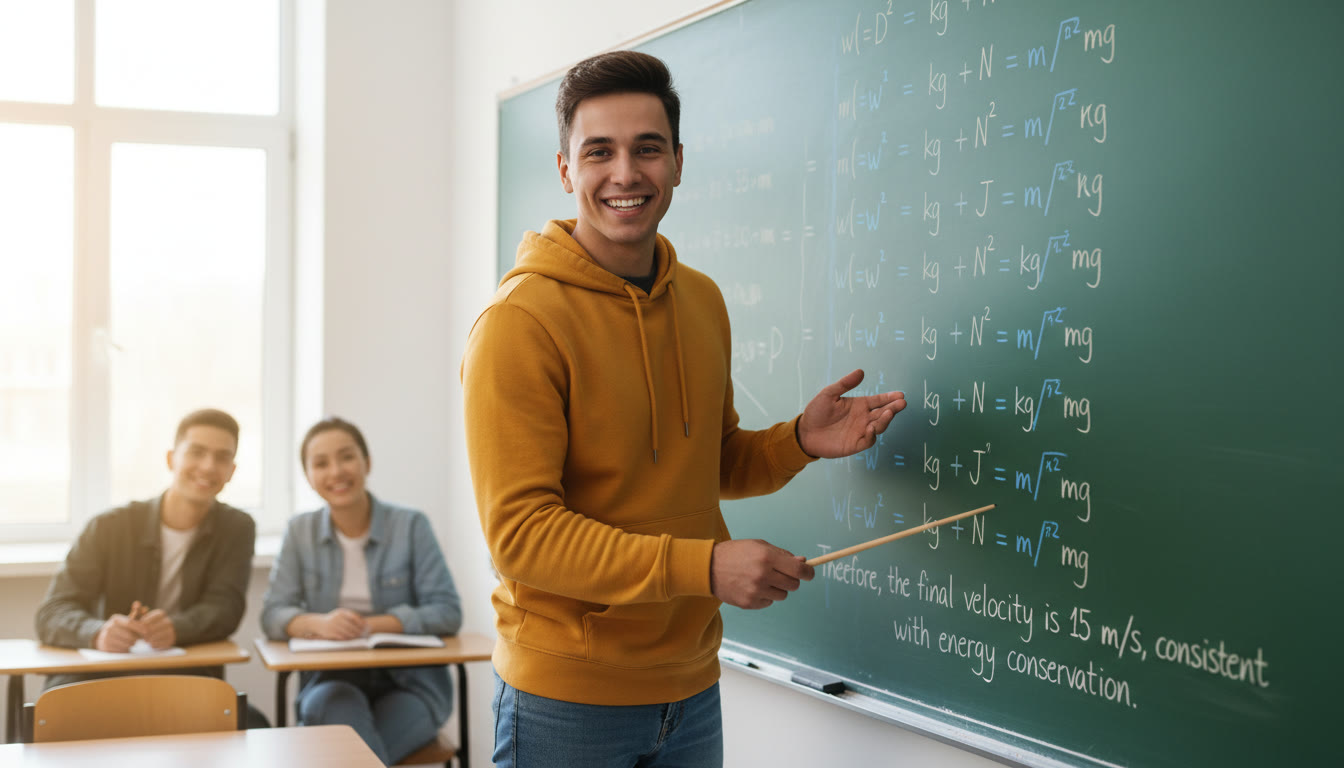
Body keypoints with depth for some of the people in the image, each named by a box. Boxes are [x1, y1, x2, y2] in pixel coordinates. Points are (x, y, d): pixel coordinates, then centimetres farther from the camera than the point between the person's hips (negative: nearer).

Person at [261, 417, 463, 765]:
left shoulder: (411, 526, 0)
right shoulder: (300, 531, 8)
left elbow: (447, 613, -6)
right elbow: (273, 615, 0)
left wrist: (373, 625, -19)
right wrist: (319, 623, -23)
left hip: (409, 684, -2)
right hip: (331, 680, 2)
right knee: (331, 701, -36)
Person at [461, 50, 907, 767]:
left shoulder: (702, 301, 6)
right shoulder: (520, 323, -17)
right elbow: (521, 532, -20)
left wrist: (799, 440, -2)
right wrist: (703, 565, -26)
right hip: (566, 701, -6)